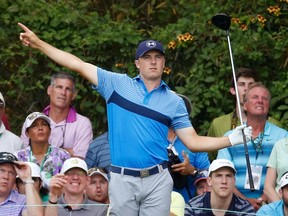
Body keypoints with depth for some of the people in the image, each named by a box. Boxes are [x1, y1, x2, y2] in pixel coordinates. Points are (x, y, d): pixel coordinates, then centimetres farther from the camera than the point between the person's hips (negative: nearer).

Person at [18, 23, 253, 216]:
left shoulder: (174, 101, 9)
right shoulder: (117, 84, 7)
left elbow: (193, 141, 8)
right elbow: (78, 65, 6)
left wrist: (231, 140, -2)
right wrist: (38, 43, 3)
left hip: (158, 180, 0)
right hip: (122, 179, 0)